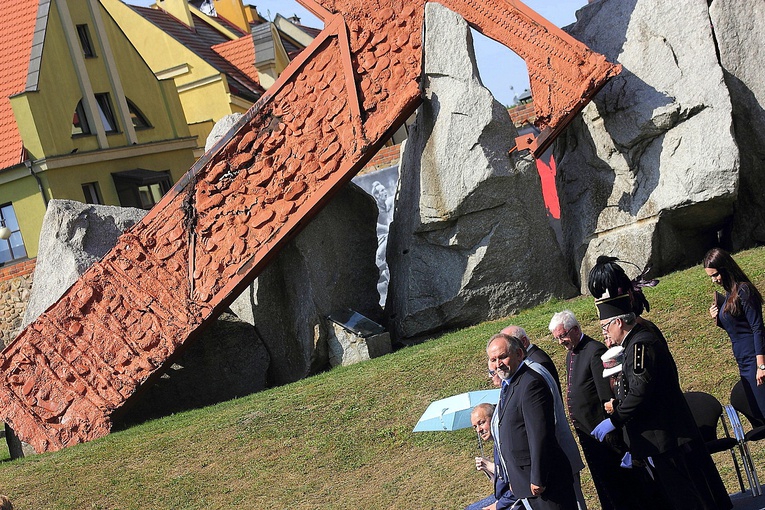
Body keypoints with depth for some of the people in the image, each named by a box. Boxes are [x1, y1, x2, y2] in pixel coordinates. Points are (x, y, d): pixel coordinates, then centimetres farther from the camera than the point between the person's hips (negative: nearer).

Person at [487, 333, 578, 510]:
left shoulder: (530, 384, -18)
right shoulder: (508, 385, 15)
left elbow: (540, 435, -22)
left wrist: (537, 480, -21)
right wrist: (512, 479, 21)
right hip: (525, 481, 10)